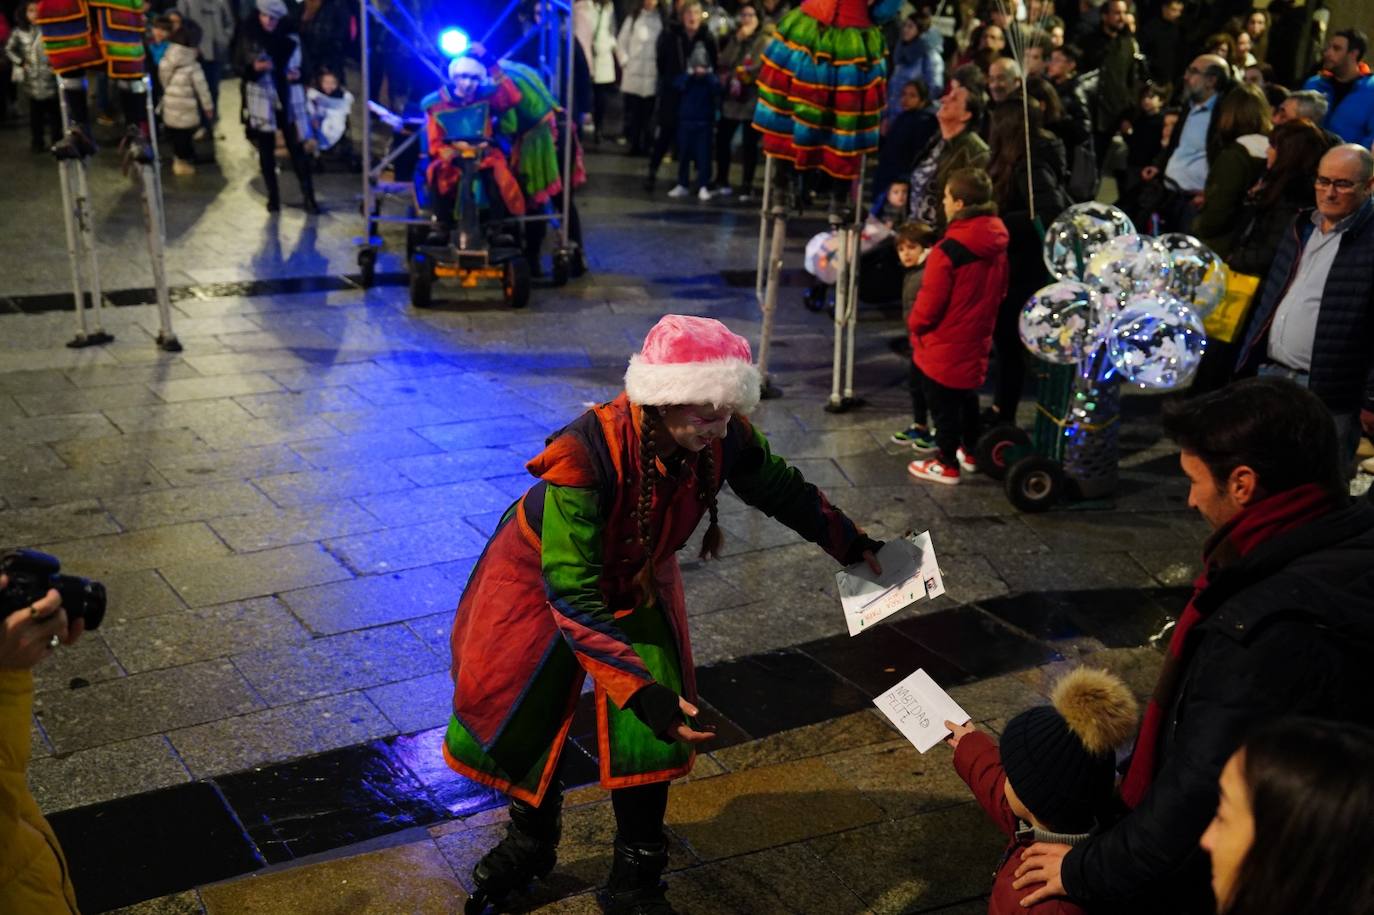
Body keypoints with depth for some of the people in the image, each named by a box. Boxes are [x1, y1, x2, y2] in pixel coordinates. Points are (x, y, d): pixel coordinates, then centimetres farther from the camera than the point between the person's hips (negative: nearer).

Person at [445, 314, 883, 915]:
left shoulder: (723, 439, -27)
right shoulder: (584, 455, -42)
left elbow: (781, 489, -3)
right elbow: (572, 595, -41)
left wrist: (850, 544, 7)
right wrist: (639, 689, -47)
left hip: (636, 582, 3)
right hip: (543, 575, -3)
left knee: (654, 731, -4)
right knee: (518, 714, 9)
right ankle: (531, 839, 40)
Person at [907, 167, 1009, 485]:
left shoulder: (948, 250, -26)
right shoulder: (997, 244, -3)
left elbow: (930, 302, -21)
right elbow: (1000, 290, 9)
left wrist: (914, 323, -2)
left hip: (945, 344, -7)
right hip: (976, 340, 7)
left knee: (944, 403, 6)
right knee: (967, 396, 24)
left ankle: (947, 464, 16)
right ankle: (969, 452, 36)